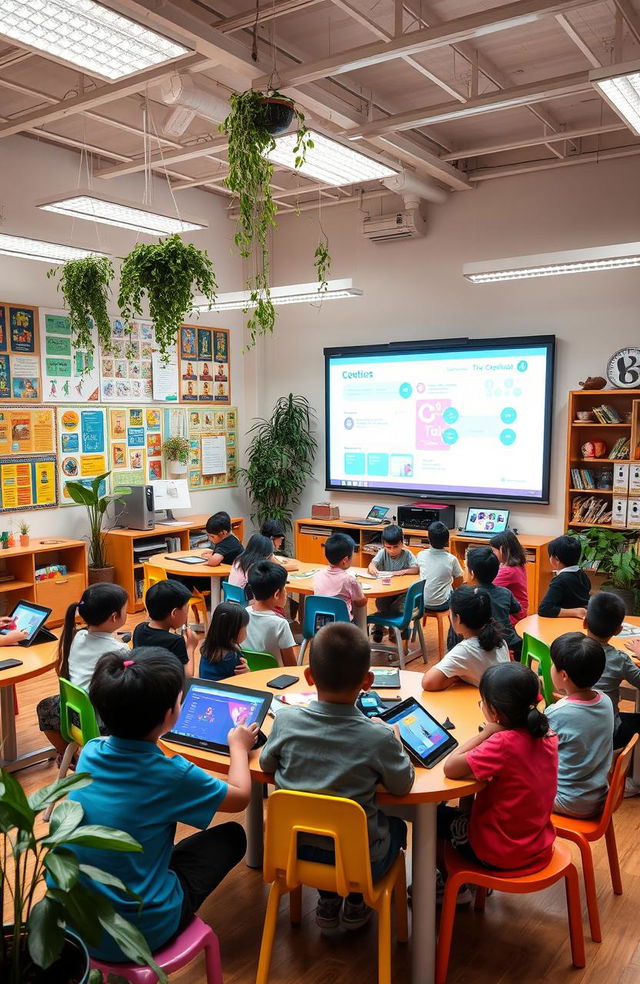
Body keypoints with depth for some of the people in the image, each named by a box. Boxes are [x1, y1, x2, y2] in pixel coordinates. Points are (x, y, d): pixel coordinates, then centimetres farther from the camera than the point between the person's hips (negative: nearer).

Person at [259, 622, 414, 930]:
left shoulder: (286, 722, -17)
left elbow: (266, 764, 2)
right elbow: (402, 785, -9)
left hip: (295, 851, 3)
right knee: (396, 826, 30)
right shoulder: (378, 737, -24)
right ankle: (356, 903, 32)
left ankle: (328, 900, 33)